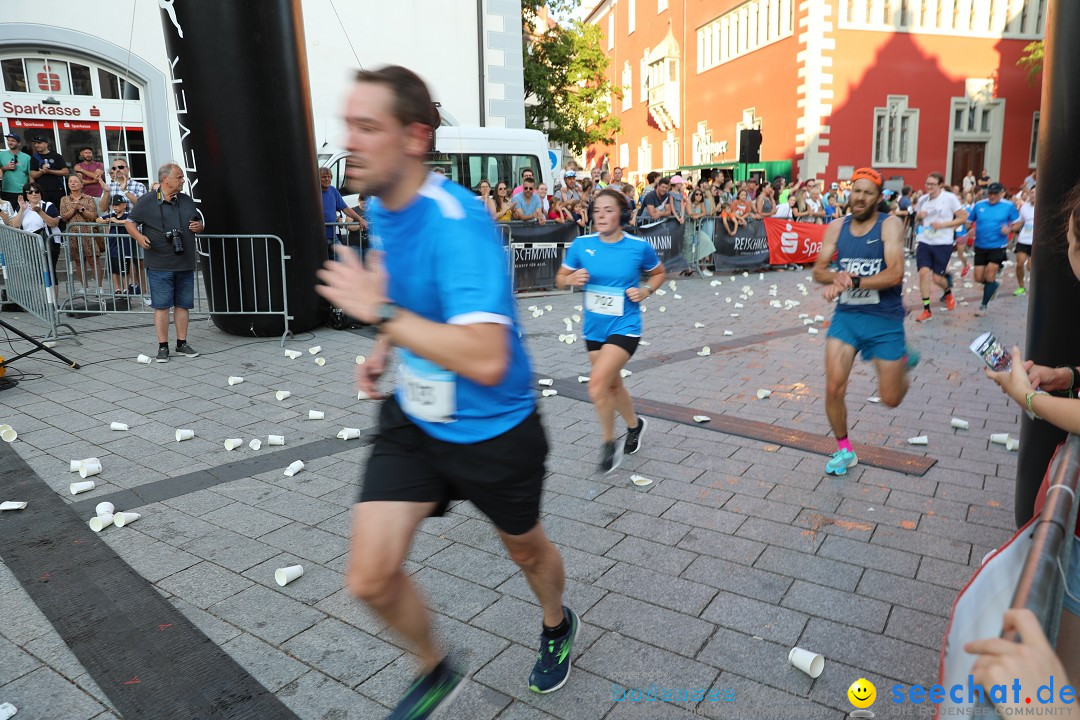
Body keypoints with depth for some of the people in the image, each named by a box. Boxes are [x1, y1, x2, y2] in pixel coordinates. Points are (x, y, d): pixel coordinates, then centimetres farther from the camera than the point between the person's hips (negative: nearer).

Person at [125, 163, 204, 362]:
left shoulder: (187, 200, 13)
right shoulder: (147, 201, -1)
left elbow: (199, 222, 23)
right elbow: (129, 222, 5)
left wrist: (199, 226, 0)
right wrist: (139, 236, -14)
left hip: (185, 264, 4)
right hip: (160, 265, -4)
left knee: (183, 304, 9)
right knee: (161, 306, 0)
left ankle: (182, 344, 19)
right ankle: (163, 346, 7)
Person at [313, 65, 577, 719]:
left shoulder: (458, 222, -29)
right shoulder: (380, 208, -2)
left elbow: (487, 361, -40)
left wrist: (381, 312, -33)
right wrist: (386, 349, 5)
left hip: (492, 432, -6)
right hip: (412, 418, 6)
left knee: (527, 549, 21)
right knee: (370, 578, -2)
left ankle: (558, 626, 57)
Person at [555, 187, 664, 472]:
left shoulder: (639, 246, -10)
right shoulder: (581, 244, -5)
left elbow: (659, 273, 9)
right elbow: (560, 278, 6)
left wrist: (646, 291, -10)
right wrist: (572, 279, -16)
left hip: (624, 328, -4)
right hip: (594, 329, 5)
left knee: (597, 383, -20)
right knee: (612, 385, 20)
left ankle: (609, 443, 4)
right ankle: (634, 425, 49)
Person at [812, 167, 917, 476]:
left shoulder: (890, 225, -9)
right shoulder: (837, 227, 3)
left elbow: (895, 274, -21)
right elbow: (819, 271, 1)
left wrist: (851, 282, -29)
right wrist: (837, 276, -20)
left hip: (885, 319, -2)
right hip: (846, 315, 3)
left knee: (891, 399, 7)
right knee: (834, 388, -9)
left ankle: (903, 360, 42)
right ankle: (844, 450, 13)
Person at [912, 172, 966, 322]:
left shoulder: (950, 198, -6)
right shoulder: (922, 199, 7)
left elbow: (963, 218, -5)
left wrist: (943, 224, -15)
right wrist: (919, 216, -4)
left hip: (943, 243, -4)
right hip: (925, 242, 4)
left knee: (936, 277, -3)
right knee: (923, 272, -11)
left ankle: (948, 292, 35)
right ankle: (926, 310, -2)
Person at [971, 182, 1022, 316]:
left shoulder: (1009, 206, -3)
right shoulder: (979, 205, 2)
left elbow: (1017, 223, 4)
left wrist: (1010, 229, -17)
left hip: (998, 246, -3)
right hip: (980, 246, 3)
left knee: (990, 274, -9)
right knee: (979, 278, 3)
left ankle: (983, 305, 4)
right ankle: (993, 285, 39)